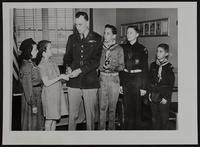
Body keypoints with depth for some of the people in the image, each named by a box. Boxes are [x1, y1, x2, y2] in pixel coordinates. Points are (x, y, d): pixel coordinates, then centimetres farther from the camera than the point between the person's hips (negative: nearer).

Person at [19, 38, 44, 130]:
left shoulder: (31, 63, 8)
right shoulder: (26, 66, -21)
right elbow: (28, 87, -21)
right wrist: (33, 104, -20)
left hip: (36, 96, 9)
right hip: (31, 98, -9)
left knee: (37, 122, 18)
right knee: (31, 124, 4)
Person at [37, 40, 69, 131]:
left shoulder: (50, 61, 8)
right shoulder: (42, 65, -17)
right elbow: (46, 83, -19)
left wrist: (64, 76, 5)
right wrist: (60, 77, -19)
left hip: (57, 92, 8)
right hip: (49, 94, -8)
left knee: (55, 116, 14)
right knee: (50, 117, 3)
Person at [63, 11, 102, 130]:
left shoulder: (97, 38, 2)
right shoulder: (72, 38, 13)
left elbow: (96, 61, -6)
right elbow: (67, 56, 14)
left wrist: (80, 70, -16)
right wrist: (68, 67, -8)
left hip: (90, 82, -2)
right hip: (74, 82, 2)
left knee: (90, 114, 6)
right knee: (73, 114, 5)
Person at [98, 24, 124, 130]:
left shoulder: (119, 49, 1)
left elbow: (121, 66, 1)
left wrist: (112, 67, -16)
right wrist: (102, 67, -6)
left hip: (114, 79, -1)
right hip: (102, 78, 1)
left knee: (112, 107, 4)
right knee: (102, 106, 0)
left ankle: (111, 128, 16)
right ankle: (101, 128, 9)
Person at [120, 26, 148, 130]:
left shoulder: (142, 49, -1)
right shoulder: (123, 48, 8)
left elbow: (145, 69, -2)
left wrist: (144, 87, -6)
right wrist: (119, 83, 2)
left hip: (137, 79, -3)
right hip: (125, 79, 3)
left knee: (137, 106, 3)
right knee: (127, 106, 5)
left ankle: (137, 127, 18)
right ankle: (127, 127, 18)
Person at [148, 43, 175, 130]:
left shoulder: (169, 67, -5)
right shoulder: (153, 65, 7)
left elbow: (171, 84, -6)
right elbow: (150, 80, 11)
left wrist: (166, 97, -11)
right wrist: (149, 92, 2)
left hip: (164, 96, -4)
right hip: (154, 96, 4)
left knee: (164, 118, 4)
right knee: (154, 117, 10)